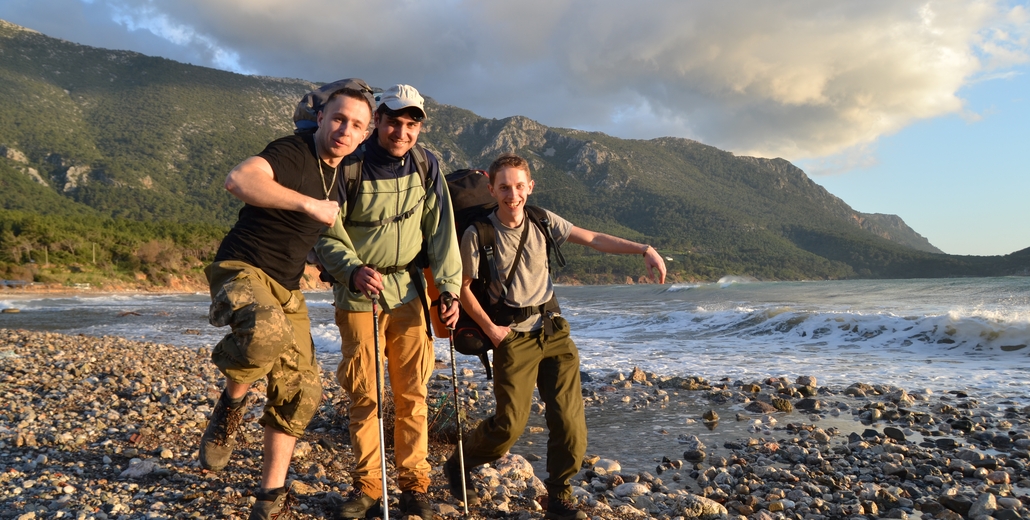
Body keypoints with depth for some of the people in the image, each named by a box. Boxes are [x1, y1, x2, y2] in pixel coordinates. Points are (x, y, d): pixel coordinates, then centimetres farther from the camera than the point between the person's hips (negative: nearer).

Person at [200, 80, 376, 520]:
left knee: (300, 389, 5)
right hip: (241, 269, -8)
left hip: (287, 288, 8)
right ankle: (232, 403, -8)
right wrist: (308, 203, -33)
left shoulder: (339, 173, 10)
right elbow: (239, 179, -33)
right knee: (267, 331, -40)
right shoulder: (293, 152, -14)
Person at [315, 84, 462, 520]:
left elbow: (441, 230, 2)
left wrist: (450, 287, -6)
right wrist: (353, 270, -25)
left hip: (409, 289, 2)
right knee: (364, 393, 2)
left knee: (412, 391, 3)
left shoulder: (425, 166, -1)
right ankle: (367, 484, 18)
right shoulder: (351, 166, -10)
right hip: (359, 291, -2)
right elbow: (326, 235, -7)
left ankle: (414, 484, 16)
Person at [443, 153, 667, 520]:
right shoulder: (478, 234, -10)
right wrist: (490, 329, -7)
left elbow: (593, 239, 1)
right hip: (513, 335, -4)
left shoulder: (542, 221, 1)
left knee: (569, 419, 0)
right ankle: (458, 466, 24)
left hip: (553, 328, 4)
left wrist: (643, 249, -8)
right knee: (510, 422, -6)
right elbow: (463, 287, -3)